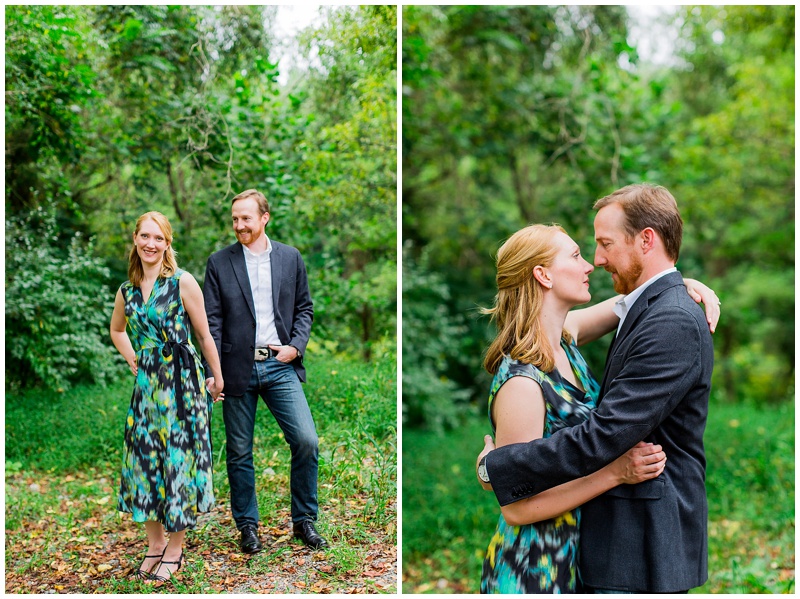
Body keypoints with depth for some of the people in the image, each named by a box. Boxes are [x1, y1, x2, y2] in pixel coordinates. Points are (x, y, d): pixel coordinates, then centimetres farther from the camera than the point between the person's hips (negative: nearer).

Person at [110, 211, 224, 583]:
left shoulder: (183, 283, -8)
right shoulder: (127, 291, 7)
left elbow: (204, 335, -3)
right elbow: (117, 330, 27)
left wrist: (218, 378, 3)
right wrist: (131, 358, 13)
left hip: (182, 384, -5)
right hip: (146, 386, 5)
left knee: (179, 461, 1)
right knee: (145, 461, 7)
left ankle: (175, 551, 15)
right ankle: (155, 545, 24)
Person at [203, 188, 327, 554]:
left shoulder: (290, 258, 7)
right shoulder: (219, 263, 2)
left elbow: (304, 308, 11)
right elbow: (212, 320, 0)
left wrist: (296, 345, -6)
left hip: (280, 365, 1)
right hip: (238, 368, 0)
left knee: (307, 441, -8)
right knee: (239, 453, 7)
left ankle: (304, 521, 10)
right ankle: (247, 526, 24)